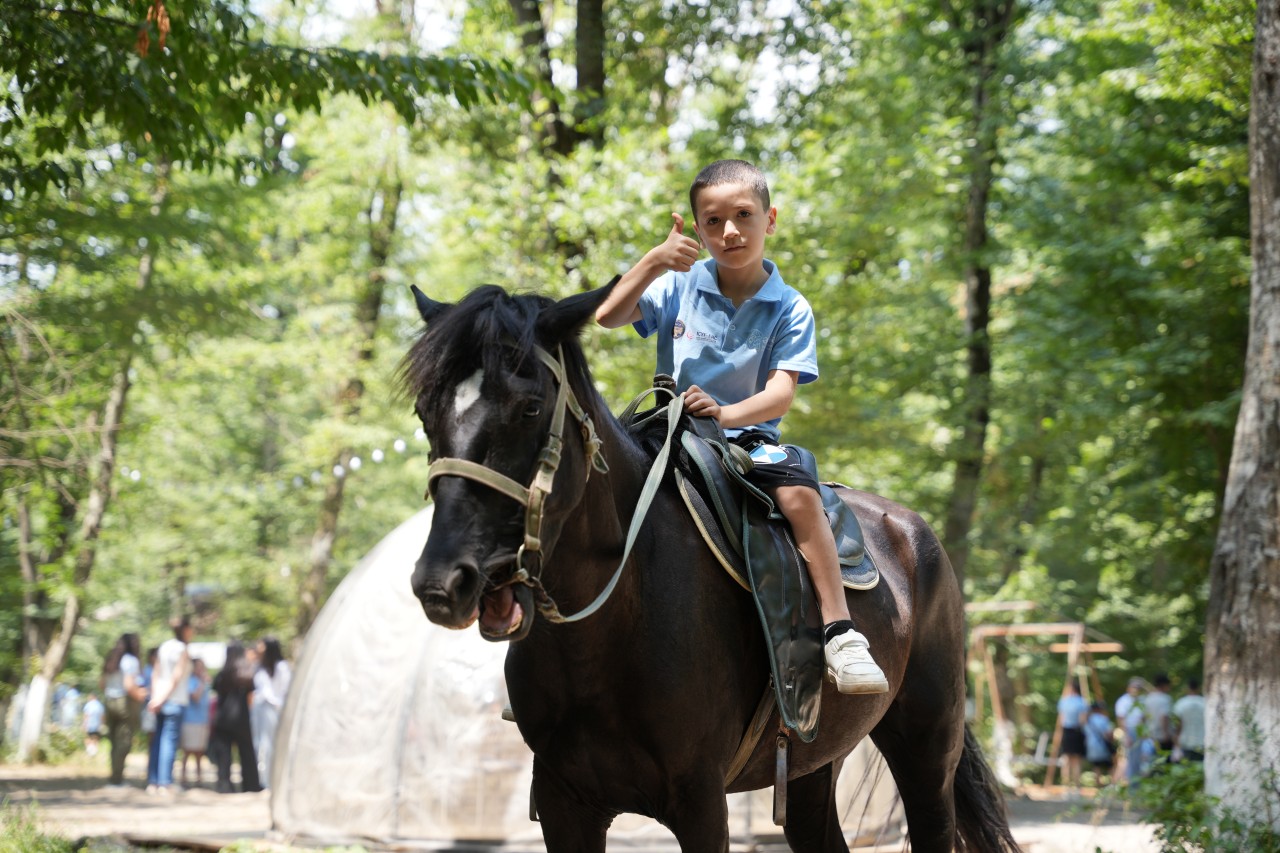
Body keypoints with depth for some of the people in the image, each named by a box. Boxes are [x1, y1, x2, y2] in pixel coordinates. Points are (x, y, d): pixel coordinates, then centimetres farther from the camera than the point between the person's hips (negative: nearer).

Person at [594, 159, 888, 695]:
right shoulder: (678, 286, 6)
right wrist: (654, 262, -18)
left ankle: (839, 633, -33)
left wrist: (725, 413, -31)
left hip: (750, 435, -2)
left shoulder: (789, 309, 0)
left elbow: (781, 393, -11)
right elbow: (609, 316, -5)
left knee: (798, 493, -31)